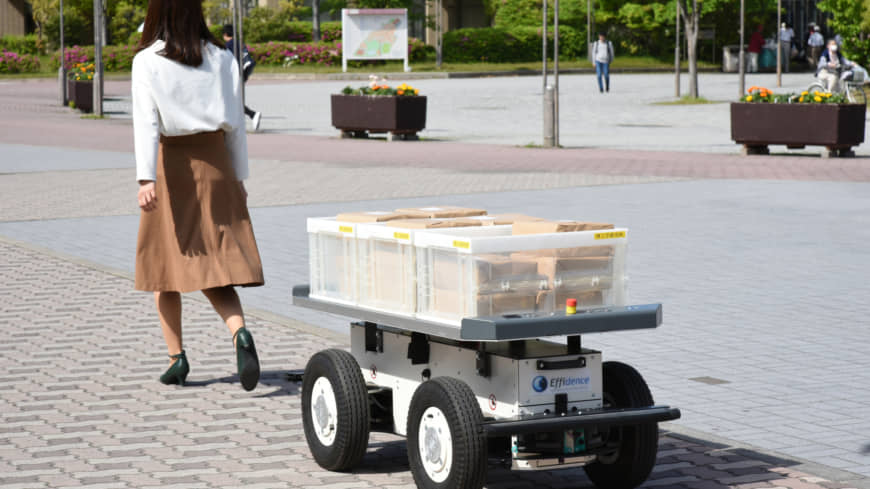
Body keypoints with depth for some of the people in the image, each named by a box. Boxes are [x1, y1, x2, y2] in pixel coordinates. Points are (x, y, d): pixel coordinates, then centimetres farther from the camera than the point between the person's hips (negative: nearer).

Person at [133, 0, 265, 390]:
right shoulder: (222, 58, 4)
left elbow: (146, 121, -17)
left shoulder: (148, 61, -6)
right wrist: (238, 178, 14)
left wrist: (146, 179, -24)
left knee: (164, 266, 11)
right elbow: (236, 123, 6)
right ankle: (240, 333, -21)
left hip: (171, 167, -3)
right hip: (215, 165, 3)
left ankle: (176, 357, 10)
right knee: (215, 270, 5)